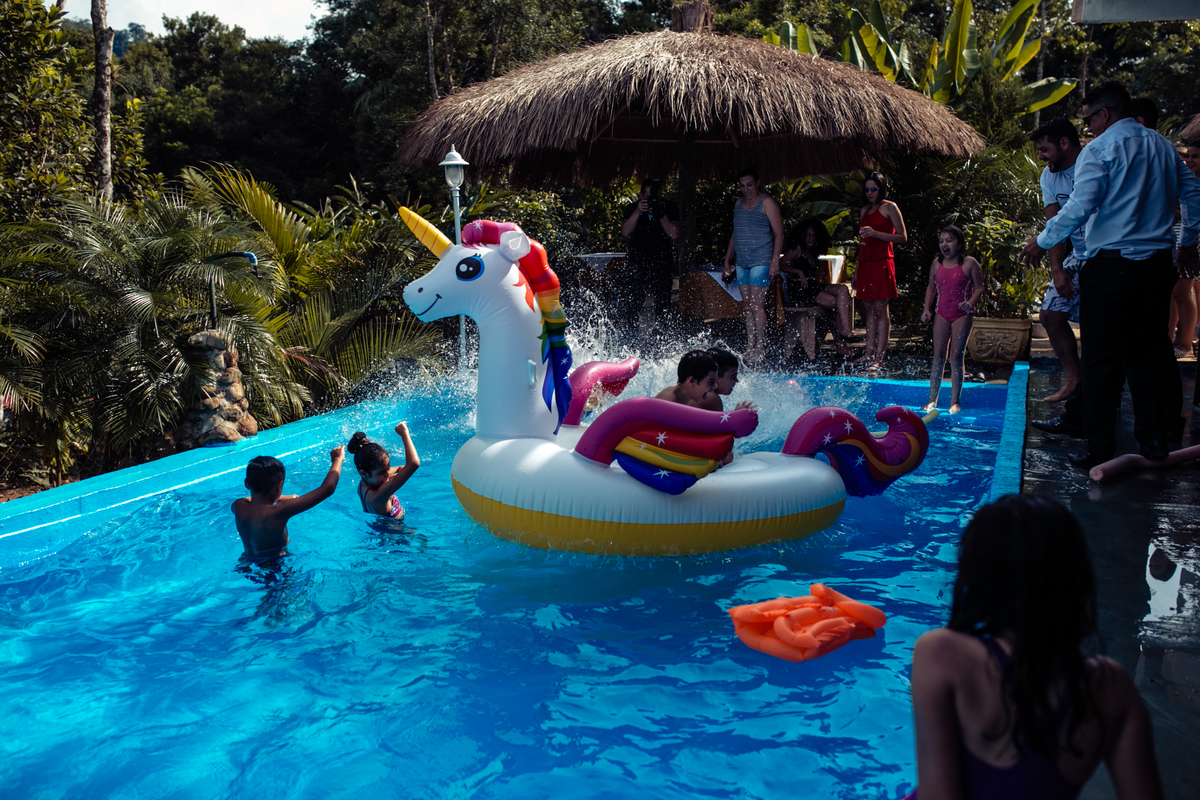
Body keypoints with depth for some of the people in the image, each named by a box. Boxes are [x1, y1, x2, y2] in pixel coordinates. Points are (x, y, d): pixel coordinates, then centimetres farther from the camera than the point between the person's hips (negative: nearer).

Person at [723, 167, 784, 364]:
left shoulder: (767, 203, -2)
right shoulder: (738, 204, 18)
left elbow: (778, 233, -6)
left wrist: (775, 260, -14)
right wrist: (727, 259, 19)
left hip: (761, 261, -7)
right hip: (742, 263, 7)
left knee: (756, 304, -10)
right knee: (746, 305, 5)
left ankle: (760, 347, -3)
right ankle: (750, 345, 10)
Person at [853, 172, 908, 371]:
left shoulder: (890, 207, 0)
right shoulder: (865, 210, 20)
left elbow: (903, 237, -6)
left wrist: (876, 233, -17)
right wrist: (857, 270, 20)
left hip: (882, 263, -7)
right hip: (865, 263, 7)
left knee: (880, 309, -9)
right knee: (869, 309, 7)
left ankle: (879, 357, -10)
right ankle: (869, 354, 10)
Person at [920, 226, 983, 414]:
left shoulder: (969, 263, -4)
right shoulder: (936, 264, 7)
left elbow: (979, 287, -2)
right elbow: (931, 288, 16)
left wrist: (970, 303, -20)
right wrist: (926, 309, 5)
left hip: (961, 315, -3)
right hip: (942, 315, 3)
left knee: (956, 357, -3)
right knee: (938, 357, 1)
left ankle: (955, 402, 5)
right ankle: (932, 400, 9)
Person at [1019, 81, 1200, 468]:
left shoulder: (1099, 150, -8)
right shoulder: (1164, 147, 13)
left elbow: (1079, 207, -17)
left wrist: (1041, 242, -6)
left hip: (1111, 264, -6)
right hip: (1158, 262, 6)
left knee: (1102, 357, -1)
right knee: (1147, 349, 14)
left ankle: (1100, 447, 2)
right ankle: (1154, 439, 17)